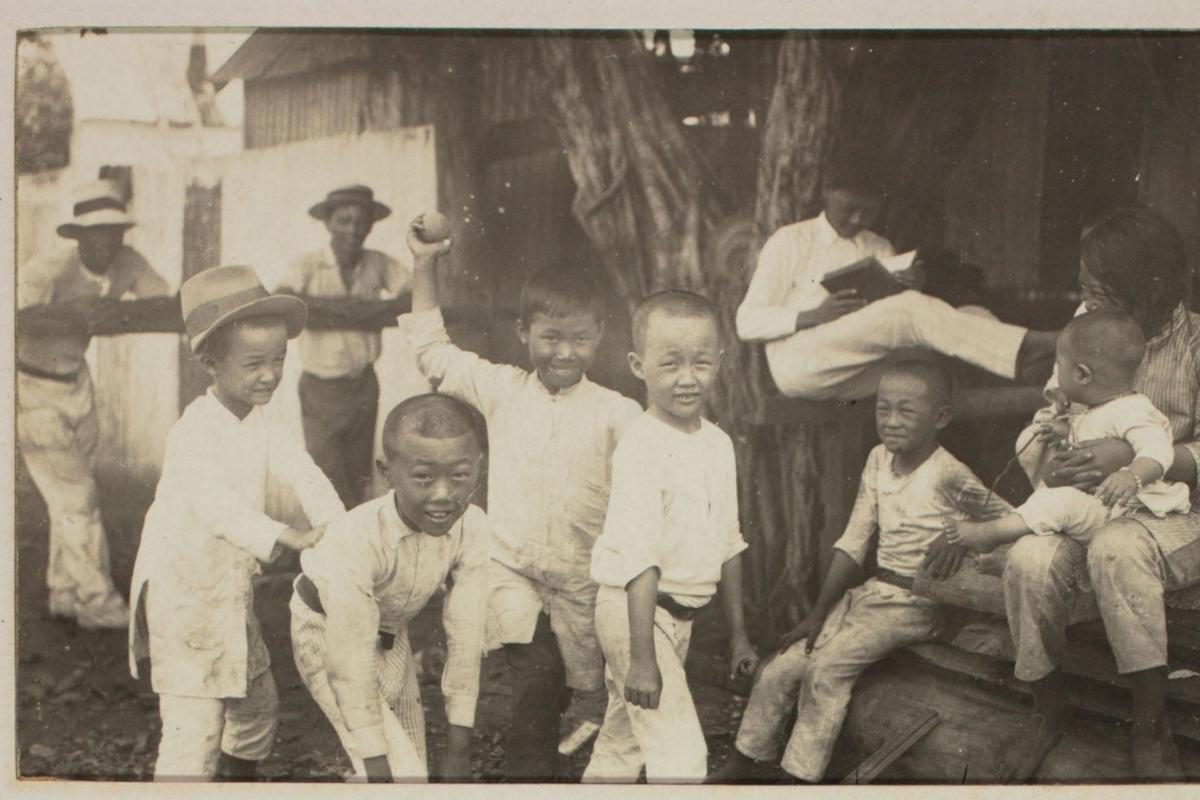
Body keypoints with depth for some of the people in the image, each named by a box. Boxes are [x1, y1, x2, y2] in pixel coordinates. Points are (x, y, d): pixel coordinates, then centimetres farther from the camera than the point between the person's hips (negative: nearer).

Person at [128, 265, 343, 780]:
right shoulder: (195, 430, -22)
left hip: (233, 589, 8)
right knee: (194, 727, -9)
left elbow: (302, 473, -8)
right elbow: (215, 504, -36)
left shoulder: (264, 424, 3)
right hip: (183, 594, -8)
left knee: (257, 703, 21)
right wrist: (288, 539, -46)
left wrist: (335, 526, -27)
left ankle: (240, 777, 42)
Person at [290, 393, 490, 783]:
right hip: (326, 633, -5)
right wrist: (377, 767, -28)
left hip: (390, 633, 5)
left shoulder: (473, 530, -26)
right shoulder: (355, 542, -40)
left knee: (413, 766, 14)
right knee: (401, 770, -13)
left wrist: (459, 750, -12)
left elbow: (465, 637, -18)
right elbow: (353, 666, -34)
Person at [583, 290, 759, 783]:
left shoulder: (718, 443, 5)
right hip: (633, 609, -8)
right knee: (681, 755, -8)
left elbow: (728, 543, 14)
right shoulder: (642, 447, -20)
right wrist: (642, 658, -26)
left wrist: (737, 631, 18)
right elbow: (640, 557, -24)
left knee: (623, 739, 20)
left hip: (682, 613, 8)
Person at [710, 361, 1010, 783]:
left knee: (829, 665, -24)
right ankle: (739, 767, 14)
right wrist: (818, 613, 4)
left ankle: (801, 775, -13)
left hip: (917, 605, -7)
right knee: (782, 666, -1)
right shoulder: (879, 459, 5)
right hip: (871, 591, 7)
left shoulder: (949, 476, -16)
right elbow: (853, 542, 6)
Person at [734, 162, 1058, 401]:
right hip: (799, 363, -5)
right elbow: (747, 323, 0)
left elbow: (890, 320, 16)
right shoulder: (790, 241, 8)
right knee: (912, 309, -29)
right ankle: (1033, 344, -37)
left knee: (973, 315, -16)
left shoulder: (879, 249, 24)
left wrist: (911, 289, -6)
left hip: (856, 375, 6)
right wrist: (814, 315, -16)